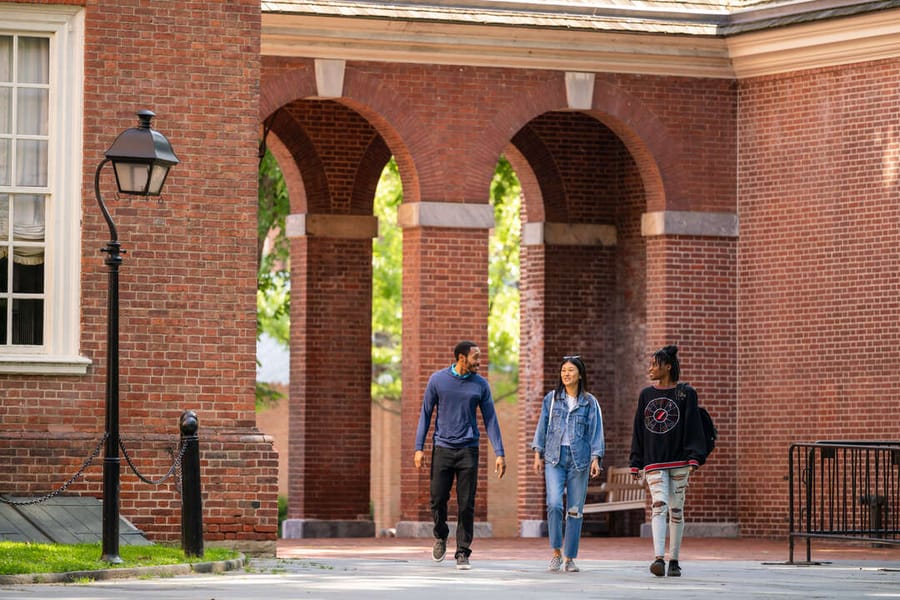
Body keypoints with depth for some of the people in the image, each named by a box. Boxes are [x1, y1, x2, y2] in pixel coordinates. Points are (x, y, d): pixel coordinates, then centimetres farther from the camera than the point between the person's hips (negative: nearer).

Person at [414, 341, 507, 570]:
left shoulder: (481, 385, 3)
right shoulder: (438, 380, 0)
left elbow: (490, 420, 5)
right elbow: (426, 414, 5)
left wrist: (500, 453, -1)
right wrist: (419, 448, -1)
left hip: (468, 450, 1)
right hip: (442, 448, -1)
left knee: (466, 505, -2)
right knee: (438, 499, 0)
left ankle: (462, 553, 4)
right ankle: (440, 537, 28)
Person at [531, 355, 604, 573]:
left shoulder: (590, 403, 6)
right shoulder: (551, 399, 8)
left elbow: (595, 432, 5)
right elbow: (542, 427, 12)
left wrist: (595, 459, -4)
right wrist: (538, 454, 7)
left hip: (579, 459, 0)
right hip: (554, 457, 0)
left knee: (575, 510, 1)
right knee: (554, 504, -16)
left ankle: (570, 558, 9)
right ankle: (556, 552, -2)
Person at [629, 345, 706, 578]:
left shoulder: (685, 393, 2)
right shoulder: (646, 395, 12)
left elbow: (692, 427, -3)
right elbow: (638, 430, 14)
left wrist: (693, 459, -13)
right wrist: (635, 464, 10)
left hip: (679, 461, -1)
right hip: (654, 462, 1)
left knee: (676, 510, 3)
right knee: (658, 505, -15)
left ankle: (674, 560, 12)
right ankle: (659, 558, -24)